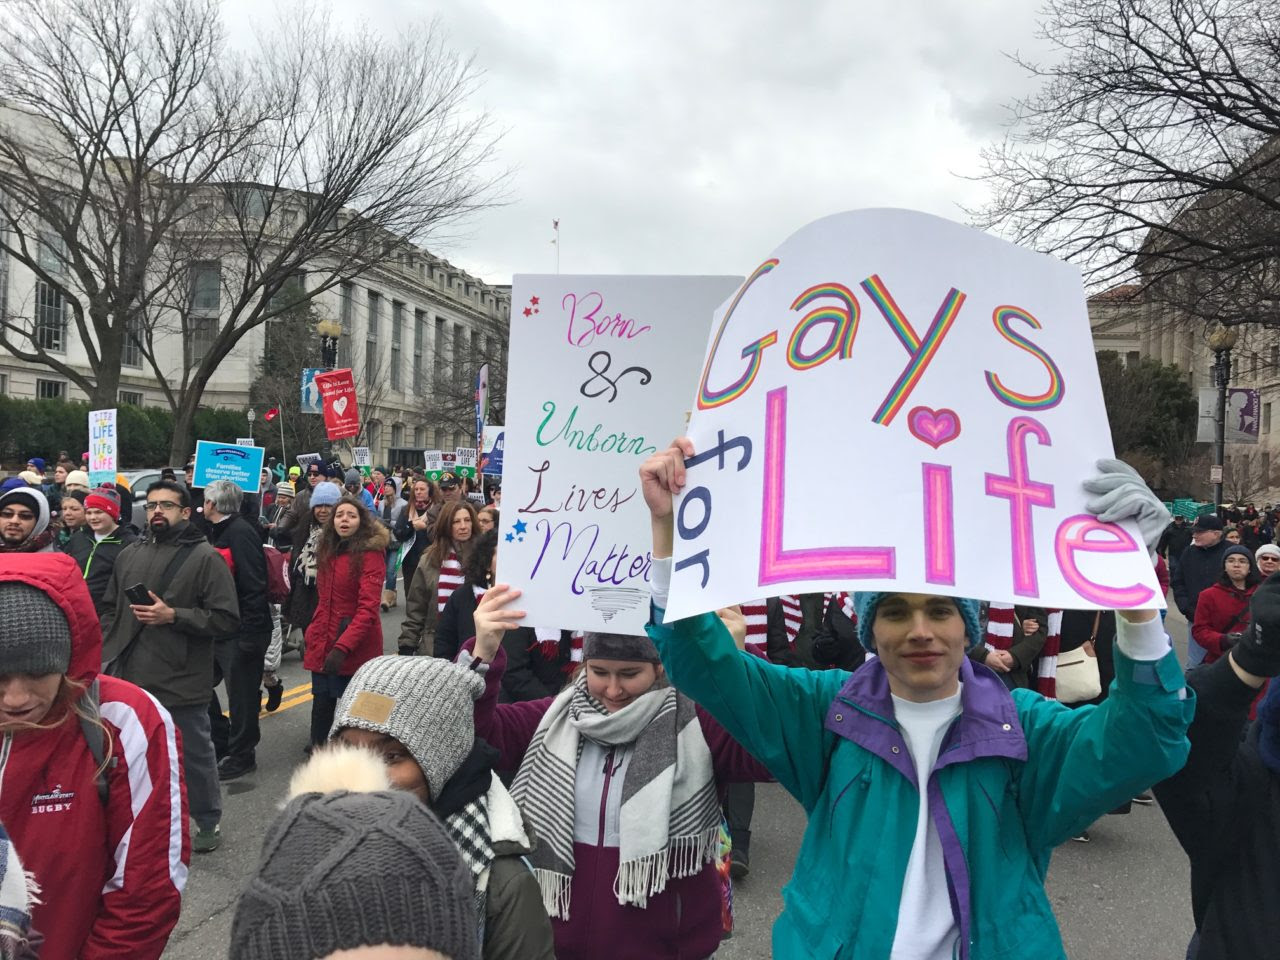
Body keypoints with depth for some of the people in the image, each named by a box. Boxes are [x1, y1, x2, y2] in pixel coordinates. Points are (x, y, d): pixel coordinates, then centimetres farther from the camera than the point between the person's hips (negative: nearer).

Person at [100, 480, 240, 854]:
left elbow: (227, 618, -13)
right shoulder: (129, 555, 10)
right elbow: (109, 609, 19)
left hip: (182, 682, -5)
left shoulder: (205, 558, -8)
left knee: (195, 756, 8)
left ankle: (208, 822, 27)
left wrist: (173, 616, -20)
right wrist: (106, 654, 9)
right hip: (131, 679, 5)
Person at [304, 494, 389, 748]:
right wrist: (314, 633, 11)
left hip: (355, 648, -6)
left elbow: (368, 608, -21)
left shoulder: (370, 554, -13)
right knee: (321, 703, 12)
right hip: (322, 644, 7)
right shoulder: (327, 551, 11)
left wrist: (343, 647, -27)